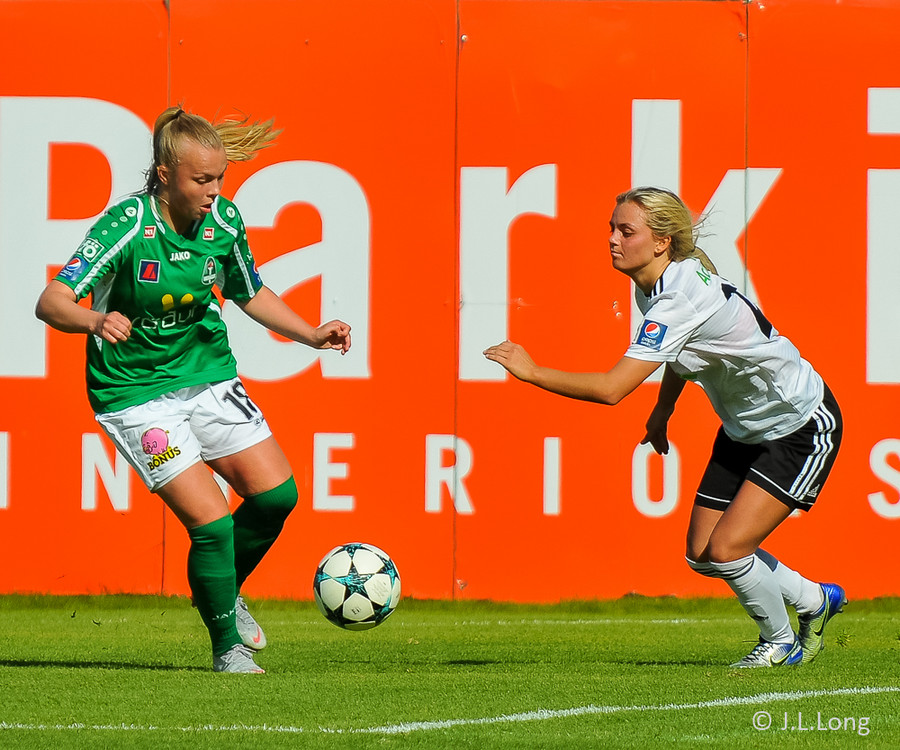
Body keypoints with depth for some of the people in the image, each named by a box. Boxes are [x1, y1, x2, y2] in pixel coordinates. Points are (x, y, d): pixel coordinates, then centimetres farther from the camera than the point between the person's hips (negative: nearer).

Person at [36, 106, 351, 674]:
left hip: (207, 375, 6)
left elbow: (251, 294, 14)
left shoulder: (223, 220, -5)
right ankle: (228, 646, 7)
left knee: (276, 493, -2)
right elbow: (52, 302, -29)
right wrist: (97, 320, -49)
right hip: (135, 392, -6)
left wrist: (312, 335, 3)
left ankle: (226, 591, 27)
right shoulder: (126, 227, -22)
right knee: (211, 521, -15)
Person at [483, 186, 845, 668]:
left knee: (725, 548, -16)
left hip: (803, 428, -9)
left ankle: (781, 643, 11)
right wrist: (663, 410, 18)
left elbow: (612, 389, -39)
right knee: (701, 555, 7)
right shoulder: (654, 285, -4)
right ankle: (816, 600, 29)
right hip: (745, 427, 9)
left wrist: (531, 371, -33)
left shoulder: (680, 300, -33)